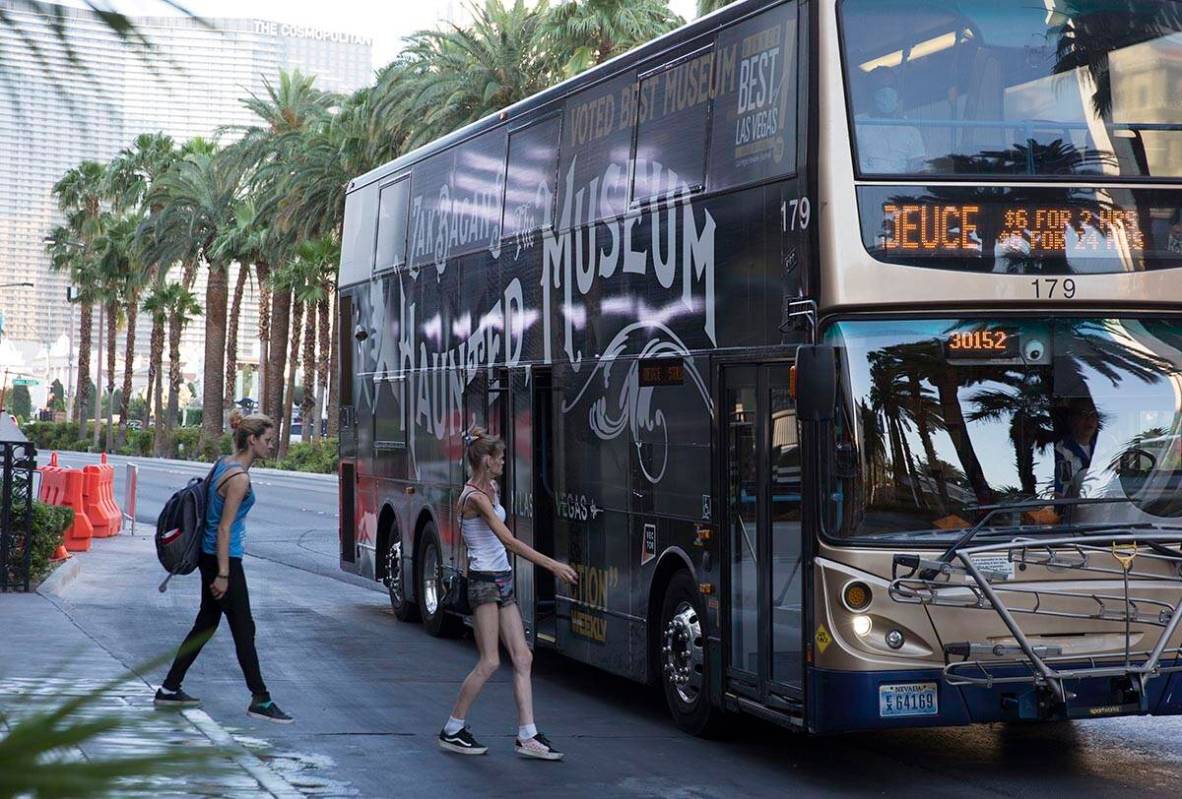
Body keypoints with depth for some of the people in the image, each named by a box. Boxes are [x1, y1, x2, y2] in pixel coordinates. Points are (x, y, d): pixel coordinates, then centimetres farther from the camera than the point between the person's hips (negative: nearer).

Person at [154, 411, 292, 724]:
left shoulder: (223, 464, 9)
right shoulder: (239, 478, -19)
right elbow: (224, 528, -21)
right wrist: (223, 574, -19)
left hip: (210, 556, 10)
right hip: (223, 558, -10)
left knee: (207, 622, 16)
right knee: (243, 629, -3)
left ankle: (169, 689, 21)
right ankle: (260, 700, 3)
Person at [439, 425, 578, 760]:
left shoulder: (490, 490, 10)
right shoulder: (475, 497, -17)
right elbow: (509, 541, -24)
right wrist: (552, 565, -25)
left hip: (503, 582, 10)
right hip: (485, 581, -10)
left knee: (522, 657, 2)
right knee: (489, 662, -7)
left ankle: (527, 736, 2)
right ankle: (452, 731, 5)